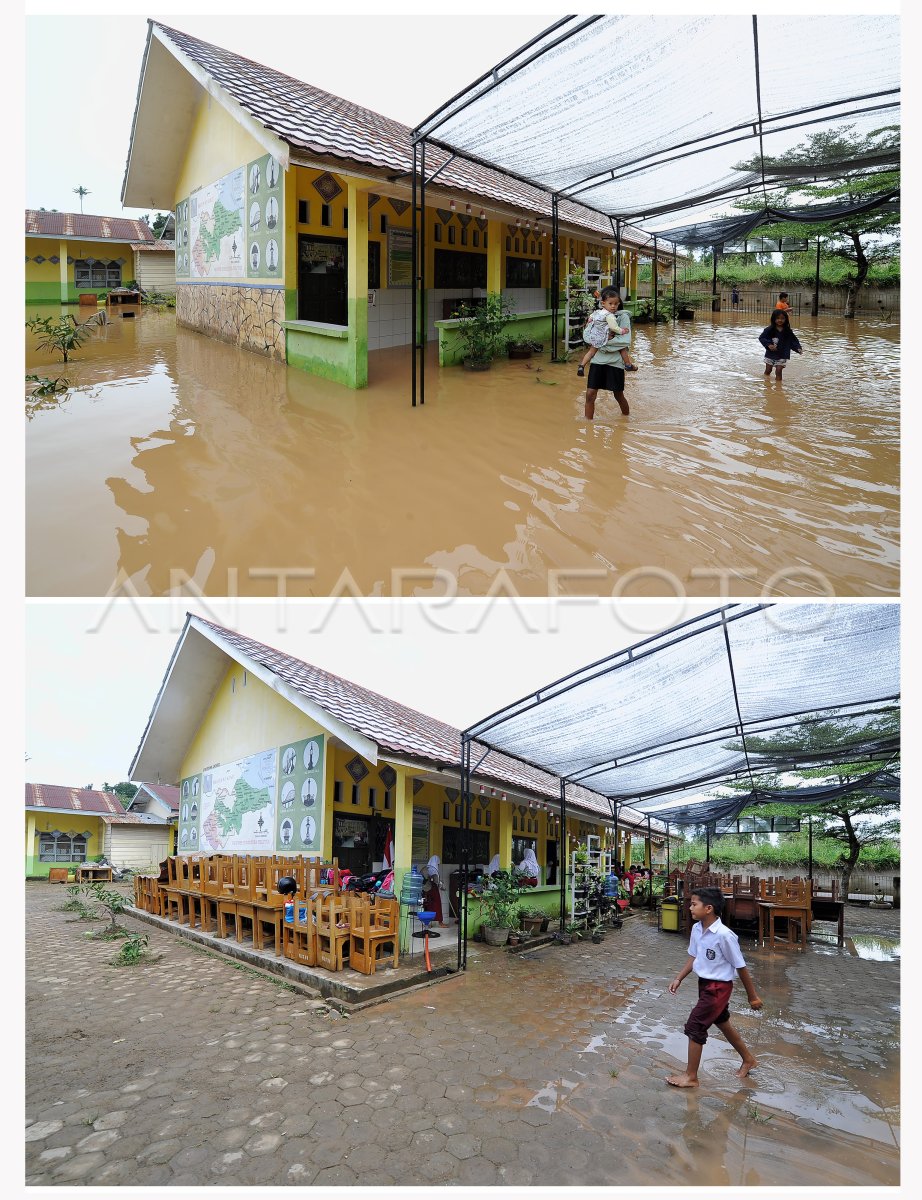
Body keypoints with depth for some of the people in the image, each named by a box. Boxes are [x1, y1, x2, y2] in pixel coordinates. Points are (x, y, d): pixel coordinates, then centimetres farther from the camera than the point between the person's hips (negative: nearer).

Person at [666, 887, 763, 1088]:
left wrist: (753, 996, -8)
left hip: (718, 987, -8)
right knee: (721, 1022, 24)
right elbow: (693, 957, 9)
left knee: (694, 1026, -4)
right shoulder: (697, 929, -6)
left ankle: (691, 1076, 12)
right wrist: (678, 979, 2)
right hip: (705, 984, 8)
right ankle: (748, 1058, 47)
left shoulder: (724, 935, -28)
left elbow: (741, 967, -17)